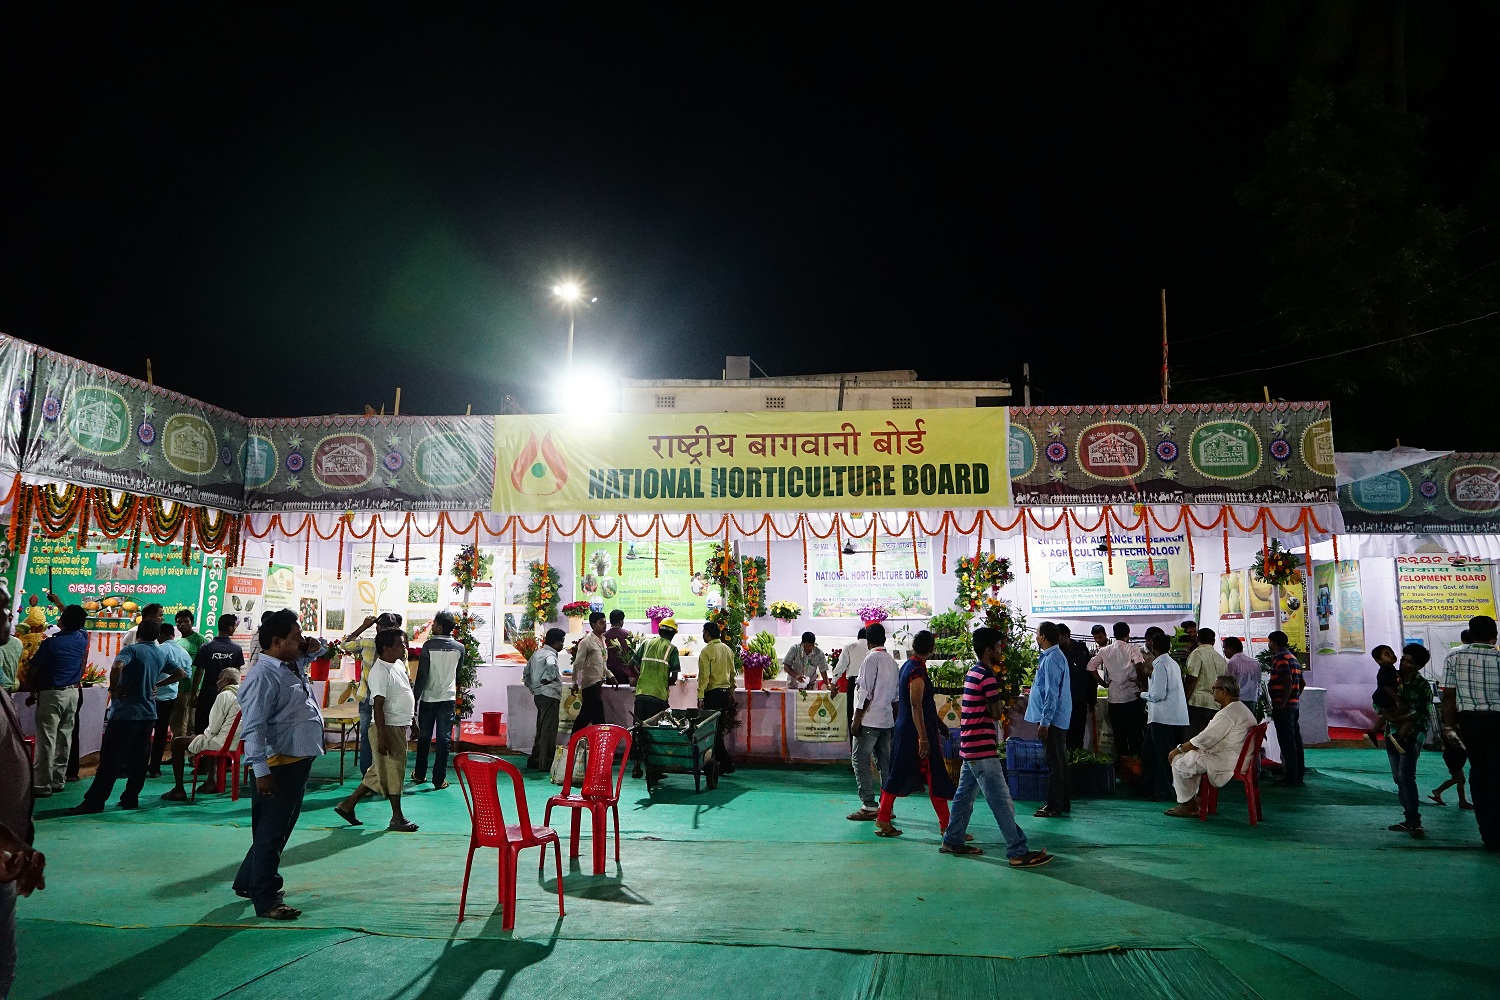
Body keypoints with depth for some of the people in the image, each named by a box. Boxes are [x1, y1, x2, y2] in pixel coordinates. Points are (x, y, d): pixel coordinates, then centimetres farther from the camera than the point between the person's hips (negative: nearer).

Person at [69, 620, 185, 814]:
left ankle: (94, 802, 0)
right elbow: (181, 674, 21)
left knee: (110, 759, -3)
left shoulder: (132, 650, -8)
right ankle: (131, 799, 13)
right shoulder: (162, 655, 11)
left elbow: (117, 666, -29)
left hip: (125, 712, -6)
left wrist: (113, 689, -15)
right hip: (148, 713, 6)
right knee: (139, 760, 10)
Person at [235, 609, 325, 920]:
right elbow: (253, 727, -23)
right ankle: (266, 900, 13)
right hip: (279, 765, -10)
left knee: (281, 828, 21)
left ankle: (248, 882, 37)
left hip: (299, 762, 10)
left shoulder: (295, 667, 10)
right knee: (271, 832, 2)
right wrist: (261, 771, -26)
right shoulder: (263, 676, -18)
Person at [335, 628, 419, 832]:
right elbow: (378, 706, -22)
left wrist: (412, 722, 24)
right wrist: (382, 736, -24)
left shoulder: (398, 664, 9)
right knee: (392, 771, 0)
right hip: (388, 728, -9)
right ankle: (397, 818, 11)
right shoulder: (380, 672, -19)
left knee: (379, 772, 16)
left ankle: (348, 805, 27)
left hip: (400, 726, 9)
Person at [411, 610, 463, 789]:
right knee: (444, 739, 2)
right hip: (448, 698, 1)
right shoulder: (459, 647, -2)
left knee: (424, 737, 14)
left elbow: (421, 675, -11)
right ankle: (439, 779, 2)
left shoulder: (429, 645, -10)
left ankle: (420, 775, 26)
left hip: (428, 698, -1)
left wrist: (415, 699, -5)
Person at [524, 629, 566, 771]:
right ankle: (545, 763, -2)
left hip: (538, 694, 9)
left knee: (541, 729, 16)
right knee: (549, 731, -4)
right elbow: (550, 666, -39)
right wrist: (547, 678, -23)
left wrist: (532, 687, 22)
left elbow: (526, 673, 25)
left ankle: (534, 760, 22)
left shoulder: (537, 653, 16)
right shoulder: (550, 655, -13)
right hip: (549, 695, -9)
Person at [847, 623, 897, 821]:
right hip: (887, 720, 8)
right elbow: (895, 695, 16)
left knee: (859, 760, -3)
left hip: (870, 720, -8)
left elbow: (865, 693, -16)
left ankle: (869, 806, -6)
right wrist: (894, 720, 22)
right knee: (884, 762, 11)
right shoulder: (892, 660, 13)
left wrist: (856, 720, -13)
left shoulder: (871, 658, -12)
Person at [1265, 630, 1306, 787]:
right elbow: (1302, 683, 23)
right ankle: (1299, 775, 19)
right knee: (1295, 740, 13)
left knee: (1287, 742, -7)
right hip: (1294, 706, 10)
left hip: (1283, 708, -10)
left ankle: (1291, 778, -5)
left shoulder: (1280, 658, -13)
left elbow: (1288, 681, -24)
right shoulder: (1293, 658, 18)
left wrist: (1282, 703, -21)